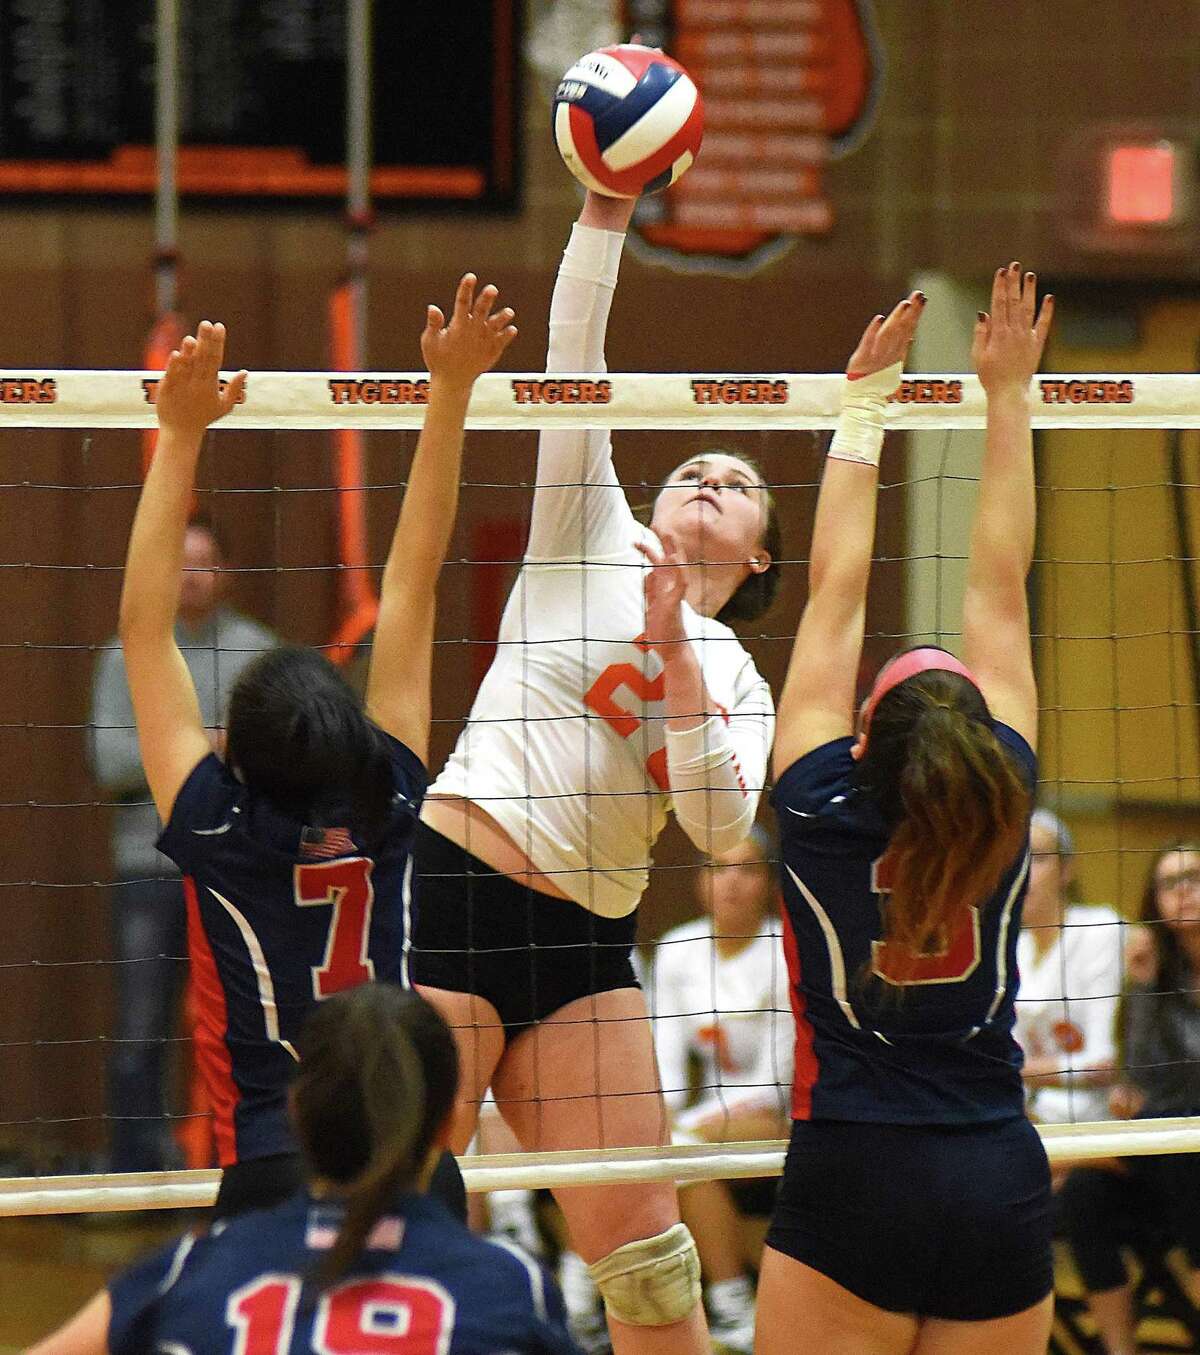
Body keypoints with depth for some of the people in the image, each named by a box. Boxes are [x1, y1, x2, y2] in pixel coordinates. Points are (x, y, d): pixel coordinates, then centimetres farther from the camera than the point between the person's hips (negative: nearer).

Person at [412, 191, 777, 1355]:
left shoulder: (736, 679, 17)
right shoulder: (592, 543, 11)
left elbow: (720, 824, -1)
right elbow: (571, 365, 1)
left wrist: (676, 654, -6)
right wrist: (604, 211, -10)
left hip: (586, 946, 4)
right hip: (455, 898, -4)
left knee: (643, 1245, 2)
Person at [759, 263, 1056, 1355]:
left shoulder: (825, 813, -6)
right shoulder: (1005, 806, 0)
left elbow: (836, 593, 2)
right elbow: (1000, 590, 7)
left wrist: (864, 407, 9)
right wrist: (1009, 399, 15)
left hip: (852, 1188, -3)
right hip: (1003, 1186, 3)